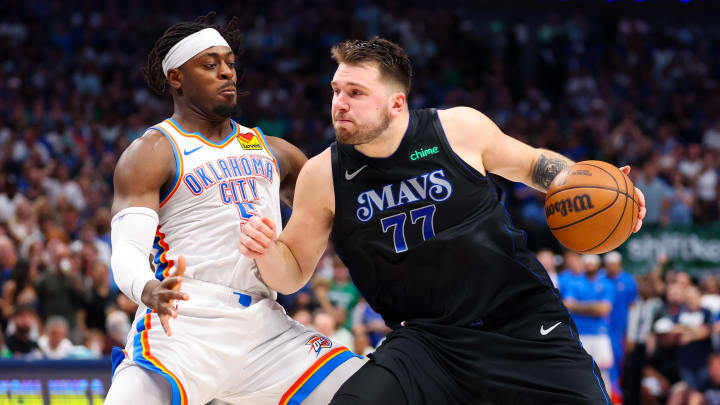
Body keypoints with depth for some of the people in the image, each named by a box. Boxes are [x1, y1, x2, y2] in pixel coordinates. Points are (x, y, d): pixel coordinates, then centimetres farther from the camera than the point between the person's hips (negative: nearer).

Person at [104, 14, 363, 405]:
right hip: (183, 328, -5)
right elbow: (127, 251, -11)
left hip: (265, 328, 6)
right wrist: (149, 291, -33)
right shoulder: (154, 152, 1)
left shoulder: (271, 151, 20)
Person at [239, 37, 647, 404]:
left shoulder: (460, 128, -6)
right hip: (428, 340, 1)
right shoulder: (323, 176, -3)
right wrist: (267, 252, -16)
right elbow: (294, 272, 6)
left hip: (522, 323, 0)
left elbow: (534, 164, 13)